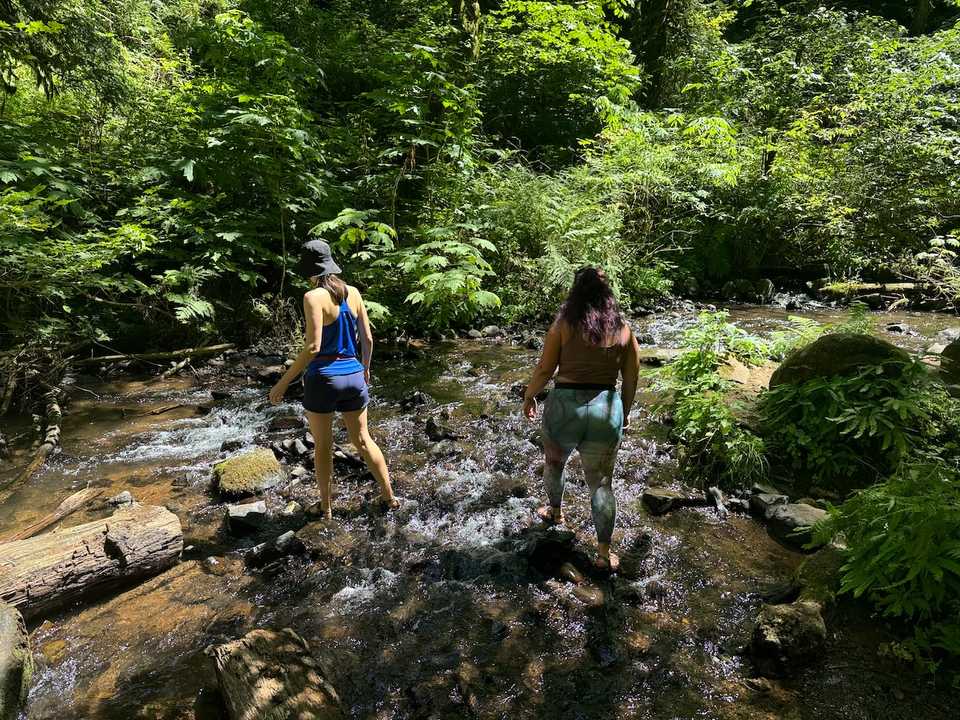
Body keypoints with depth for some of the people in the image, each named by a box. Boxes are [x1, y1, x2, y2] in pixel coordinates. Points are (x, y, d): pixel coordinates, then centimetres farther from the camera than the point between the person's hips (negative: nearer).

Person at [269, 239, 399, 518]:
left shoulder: (314, 297, -13)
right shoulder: (353, 293, 3)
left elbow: (313, 347, -19)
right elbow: (368, 339, 7)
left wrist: (284, 381, -12)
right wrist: (365, 368, 24)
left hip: (323, 377, -5)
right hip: (353, 375, 5)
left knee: (322, 446, 13)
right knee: (362, 440, 19)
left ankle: (326, 507, 27)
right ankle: (389, 497, 26)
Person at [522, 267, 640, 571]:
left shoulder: (563, 325, -5)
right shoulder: (624, 330, 3)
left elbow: (544, 369, -6)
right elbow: (631, 379, 6)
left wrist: (529, 397, 10)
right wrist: (624, 414, 20)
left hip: (565, 406, -1)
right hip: (606, 409, 2)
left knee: (554, 463, 27)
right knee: (601, 482, 12)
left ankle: (555, 511, 50)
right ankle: (604, 553, 15)